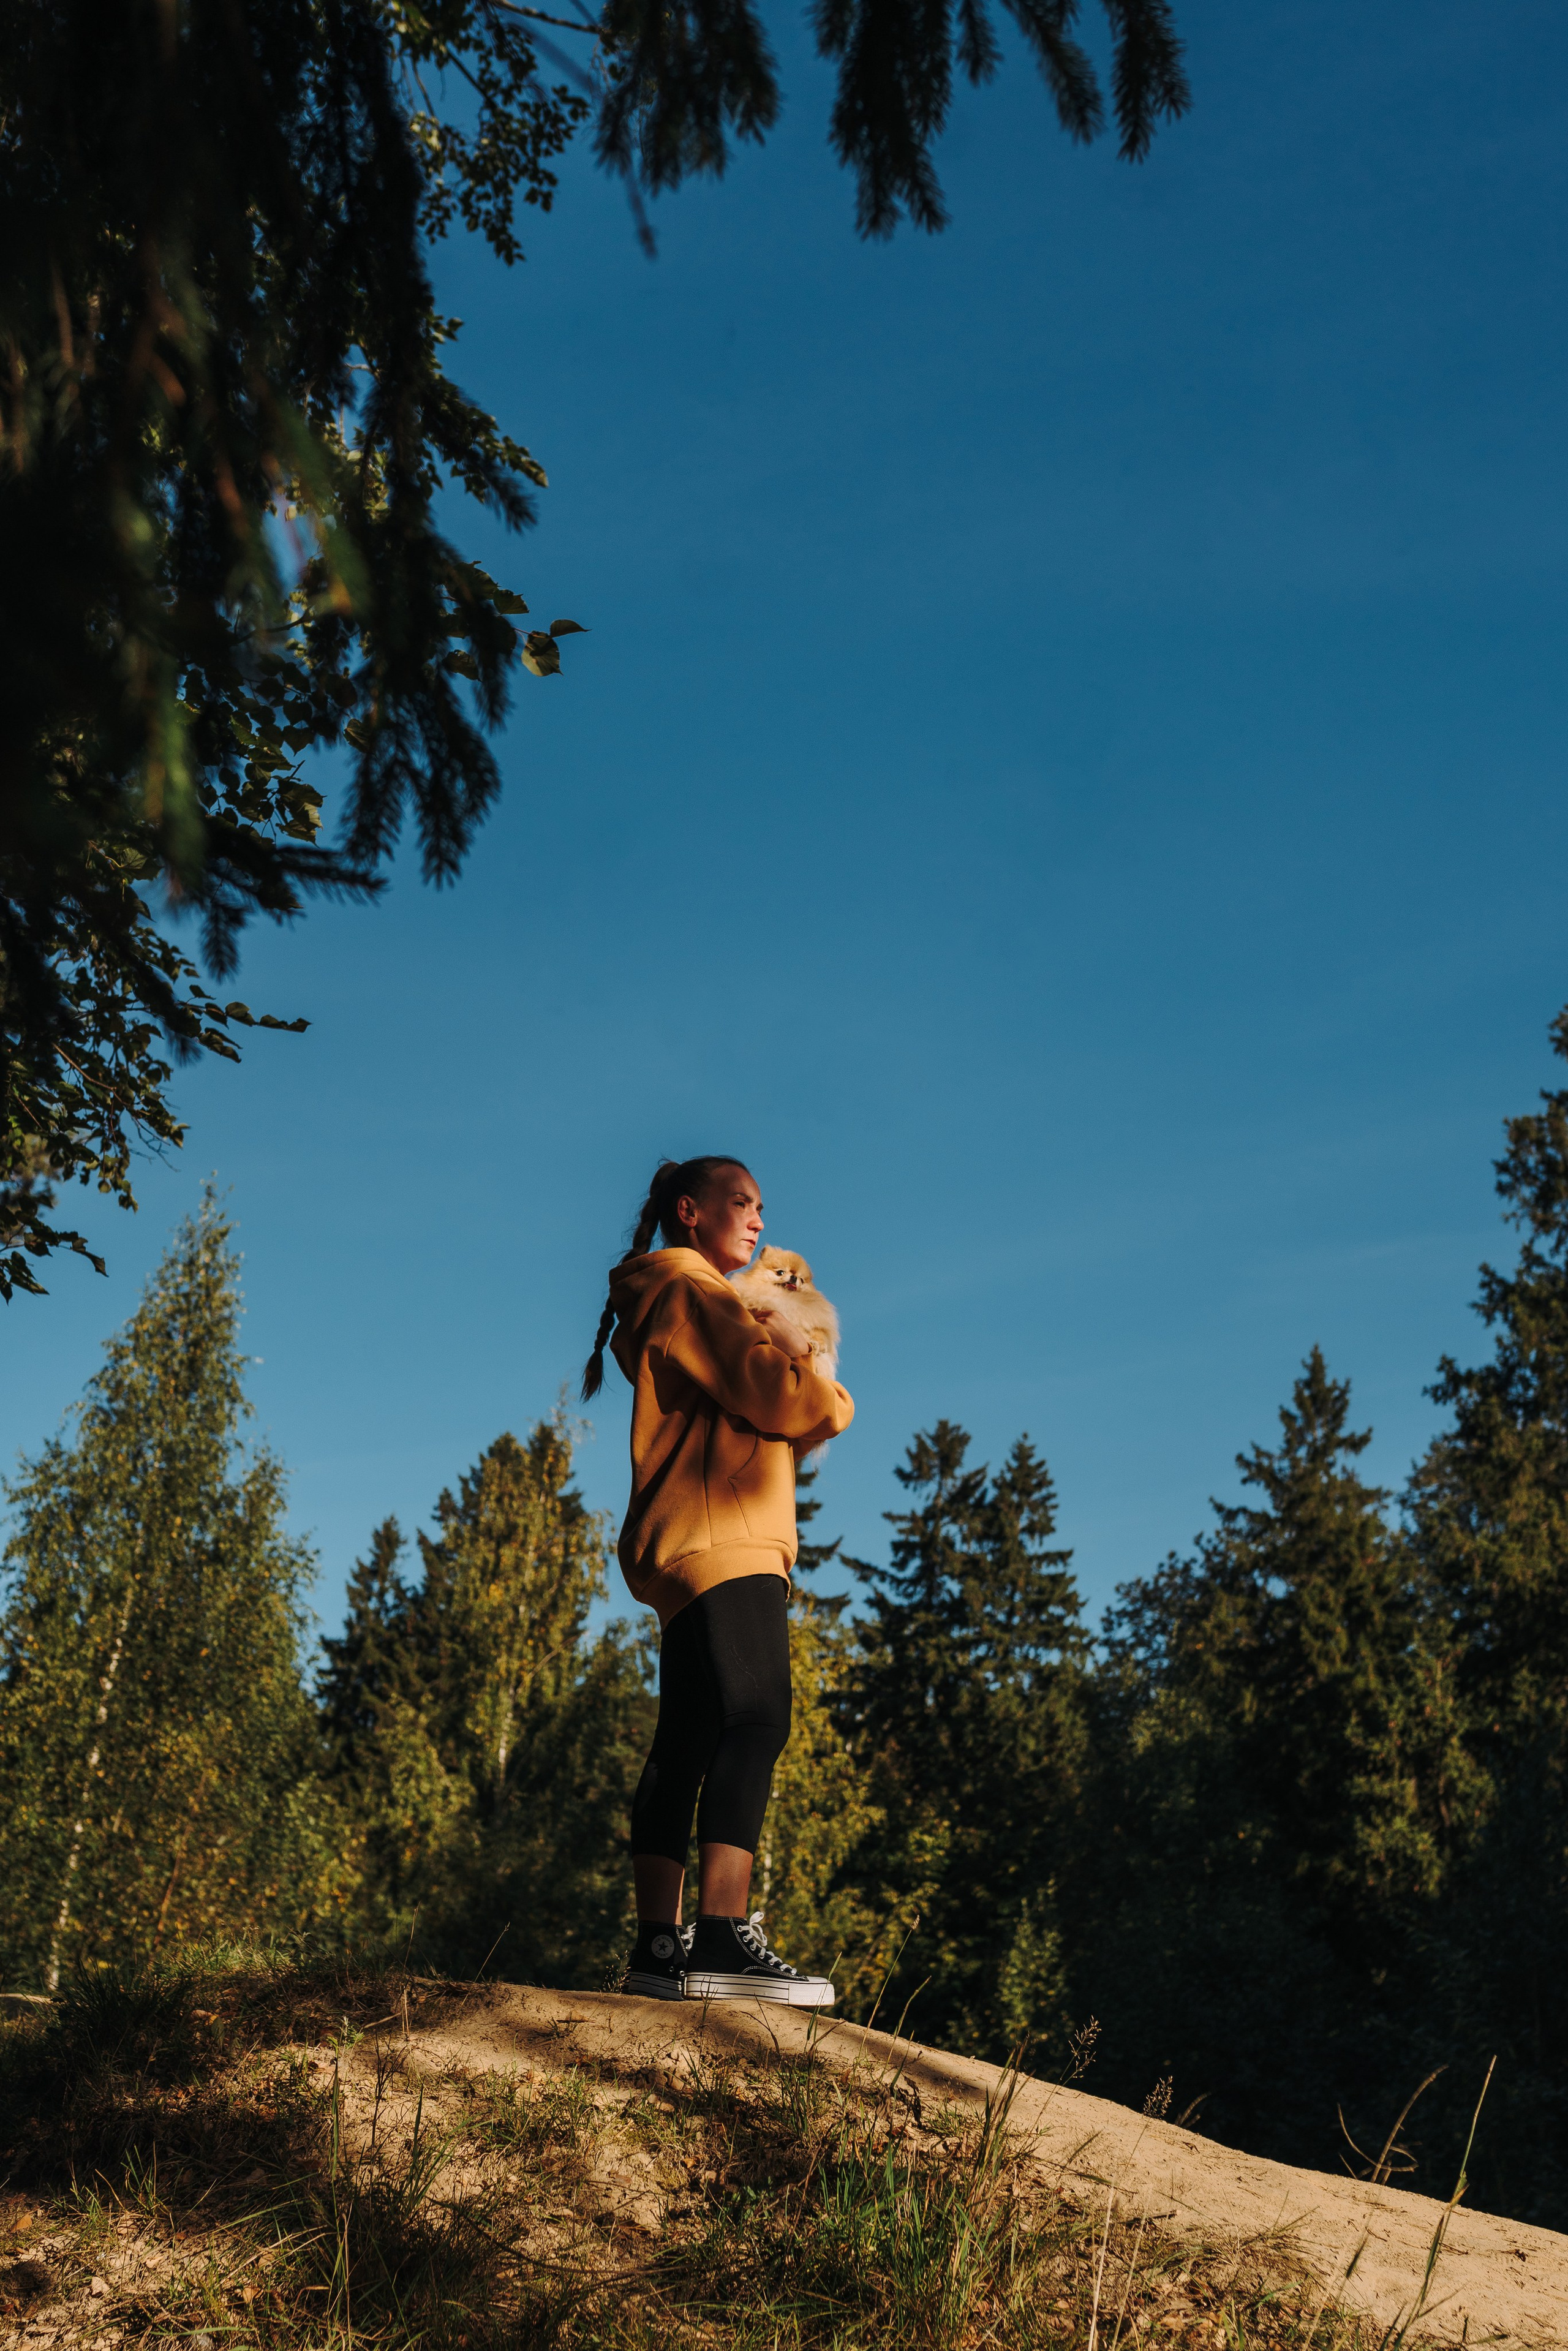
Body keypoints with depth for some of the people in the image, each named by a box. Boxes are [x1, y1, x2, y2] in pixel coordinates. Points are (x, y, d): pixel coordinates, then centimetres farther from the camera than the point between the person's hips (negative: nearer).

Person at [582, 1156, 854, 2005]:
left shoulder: (713, 1304, 31)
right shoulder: (689, 1293, -2)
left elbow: (786, 1420, 23)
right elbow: (778, 1396, -14)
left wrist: (810, 1394, 3)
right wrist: (827, 1395, 7)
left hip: (694, 1554, 11)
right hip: (721, 1542, -11)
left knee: (688, 1744, 6)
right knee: (754, 1723, -19)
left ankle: (660, 1946, 6)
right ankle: (723, 1937, -27)